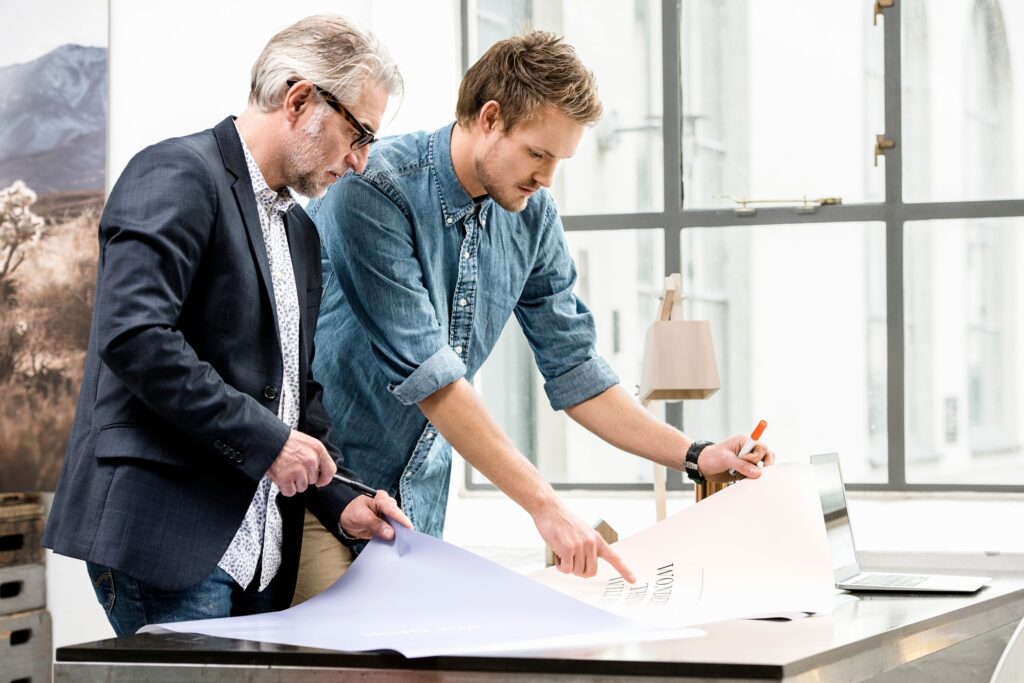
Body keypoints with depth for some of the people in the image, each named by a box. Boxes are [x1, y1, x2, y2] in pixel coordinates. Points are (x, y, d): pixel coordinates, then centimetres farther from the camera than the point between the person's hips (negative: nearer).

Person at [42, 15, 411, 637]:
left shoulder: (300, 232, 21)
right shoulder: (179, 175, -8)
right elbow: (134, 337, -21)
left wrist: (340, 503, 10)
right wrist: (266, 440, -18)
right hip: (166, 536, -9)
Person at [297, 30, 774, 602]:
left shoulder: (533, 217, 1)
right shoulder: (377, 191, -20)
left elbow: (573, 369, 8)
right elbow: (426, 373, -25)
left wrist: (695, 456, -2)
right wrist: (544, 505, -27)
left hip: (417, 506, 6)